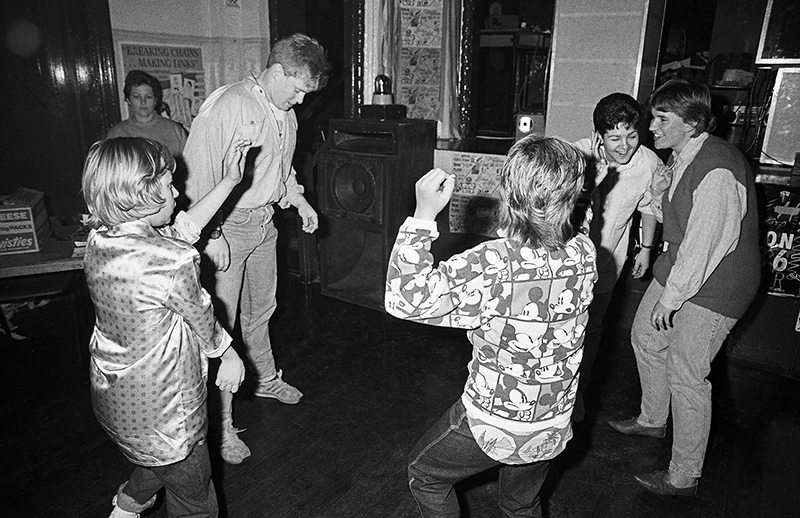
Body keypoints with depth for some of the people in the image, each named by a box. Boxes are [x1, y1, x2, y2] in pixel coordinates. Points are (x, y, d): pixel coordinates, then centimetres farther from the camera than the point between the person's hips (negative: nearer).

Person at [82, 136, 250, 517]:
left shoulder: (100, 239, -8)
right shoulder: (170, 263, -33)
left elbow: (182, 230, 3)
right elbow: (203, 321, -16)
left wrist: (229, 181, 5)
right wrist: (230, 354, 5)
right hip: (160, 410, -8)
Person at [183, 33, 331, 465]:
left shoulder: (286, 115, 8)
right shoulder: (226, 106, -19)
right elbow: (199, 174, -21)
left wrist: (299, 201, 12)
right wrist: (211, 234, -23)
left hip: (265, 223, 8)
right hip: (227, 227, -8)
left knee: (260, 312, 23)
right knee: (219, 323, -1)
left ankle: (265, 379, 43)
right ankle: (221, 422, 9)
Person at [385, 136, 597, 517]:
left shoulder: (494, 264, -34)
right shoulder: (584, 253, -14)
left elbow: (404, 299, -30)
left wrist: (423, 215, -26)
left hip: (493, 423, -6)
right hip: (553, 426, 6)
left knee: (424, 475, 24)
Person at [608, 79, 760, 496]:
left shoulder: (716, 171, -27)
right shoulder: (680, 157, 3)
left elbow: (705, 243, -26)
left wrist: (670, 297, -19)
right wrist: (660, 195, -6)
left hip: (711, 286, -10)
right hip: (678, 268, 10)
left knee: (685, 376, -1)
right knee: (645, 338, 22)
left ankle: (683, 478, 17)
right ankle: (652, 420, 46)